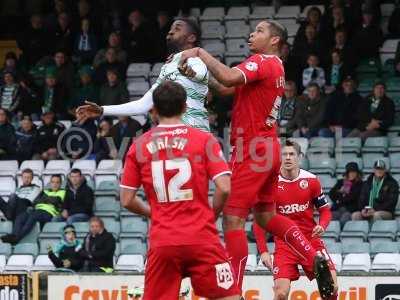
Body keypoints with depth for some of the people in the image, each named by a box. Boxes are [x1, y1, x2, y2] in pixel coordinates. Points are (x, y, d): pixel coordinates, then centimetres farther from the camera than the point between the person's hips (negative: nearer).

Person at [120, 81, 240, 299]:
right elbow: (224, 189, -8)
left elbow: (127, 201, 6)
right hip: (201, 239, -2)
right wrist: (211, 215, 10)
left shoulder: (139, 146, 6)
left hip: (161, 242, 2)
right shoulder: (204, 140, 0)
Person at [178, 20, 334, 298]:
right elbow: (227, 88, 15)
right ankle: (315, 259, 6)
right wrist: (196, 73, 0)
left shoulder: (262, 62, -11)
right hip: (269, 149, 10)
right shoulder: (275, 67, 19)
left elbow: (229, 78, -30)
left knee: (233, 218, -8)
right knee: (266, 216, 18)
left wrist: (200, 52, -19)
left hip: (252, 149, -10)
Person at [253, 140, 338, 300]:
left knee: (332, 287, -10)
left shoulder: (311, 181, 0)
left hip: (311, 240, 2)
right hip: (284, 244, -1)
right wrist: (263, 251, -7)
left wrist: (322, 226, -13)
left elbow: (325, 210, 9)